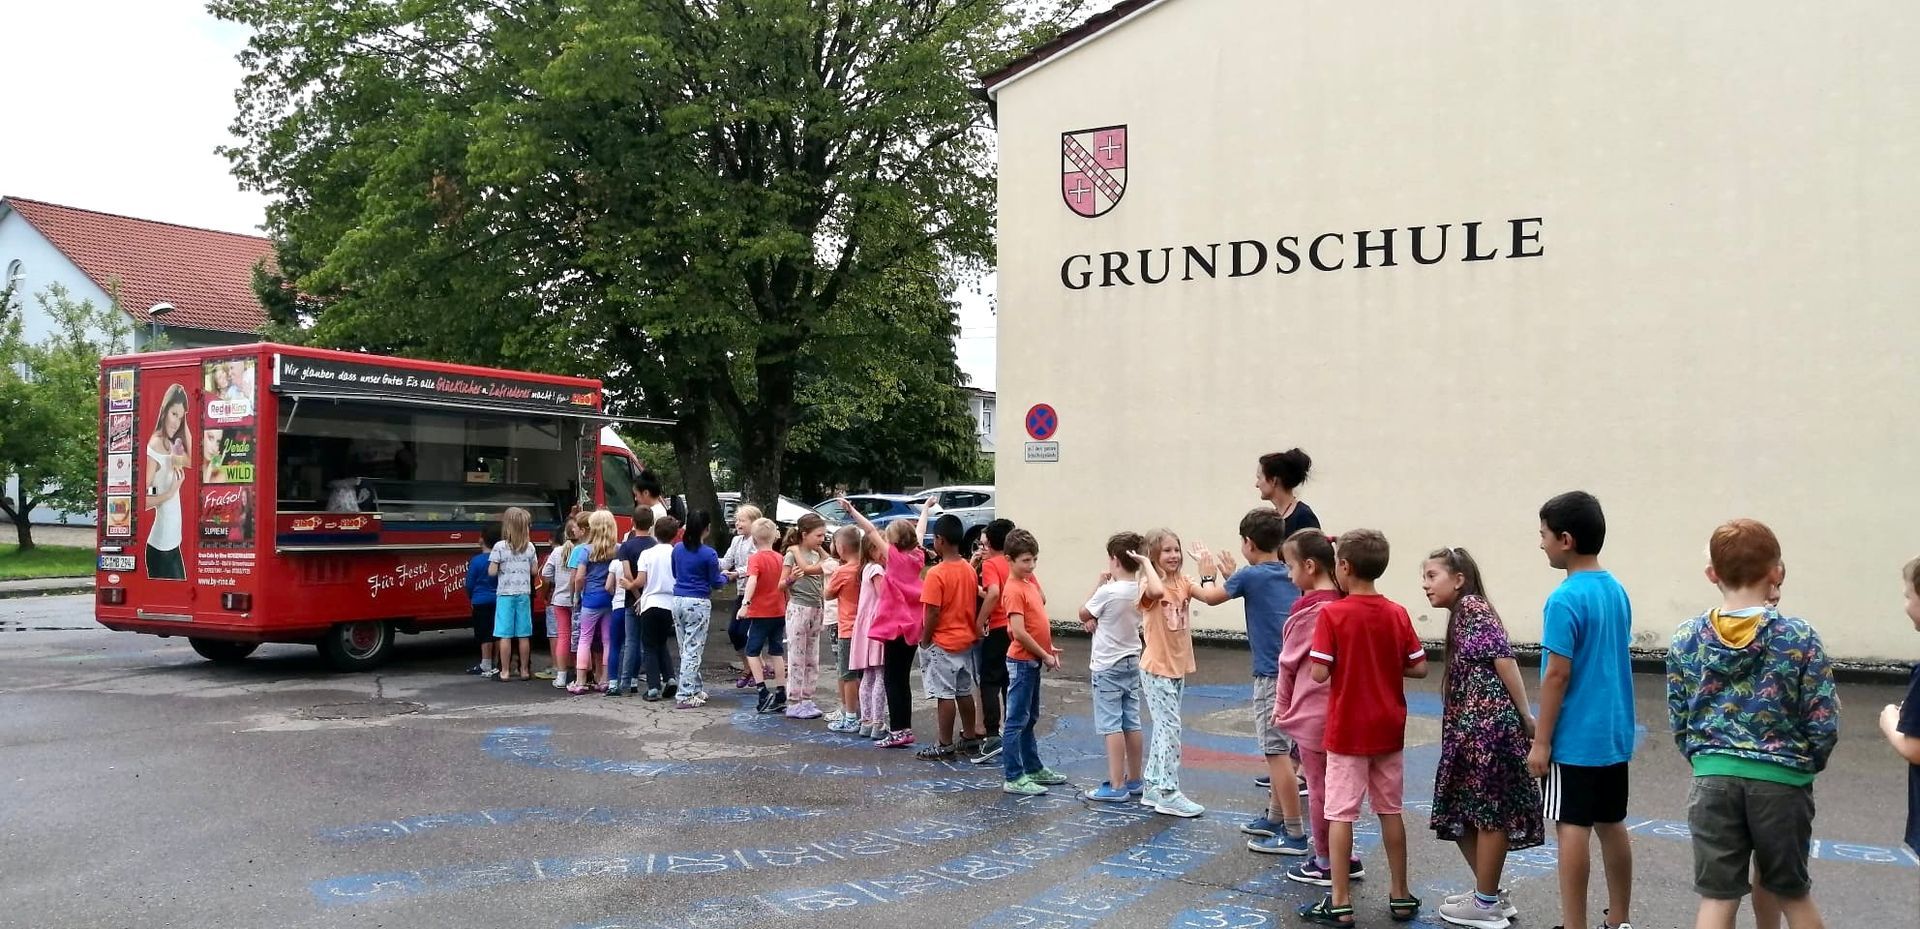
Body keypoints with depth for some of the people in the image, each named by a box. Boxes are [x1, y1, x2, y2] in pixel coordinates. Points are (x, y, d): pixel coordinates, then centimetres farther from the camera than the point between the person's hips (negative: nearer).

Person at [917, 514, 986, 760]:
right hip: (967, 640, 7)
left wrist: (924, 640, -8)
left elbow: (932, 613, -20)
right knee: (964, 692, 16)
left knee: (945, 695, 0)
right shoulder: (970, 570, 3)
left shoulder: (936, 574, -19)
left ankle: (945, 745, 6)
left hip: (943, 644, -7)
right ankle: (970, 739, 24)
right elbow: (976, 604, 9)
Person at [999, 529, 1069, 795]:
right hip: (1022, 661, -10)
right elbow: (1019, 632, -24)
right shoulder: (1014, 590, -19)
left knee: (1030, 719, 19)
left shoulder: (1029, 580, 7)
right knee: (1017, 721, -4)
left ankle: (1033, 768, 29)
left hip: (1033, 660, 10)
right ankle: (1014, 778, 1)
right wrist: (1045, 655, -16)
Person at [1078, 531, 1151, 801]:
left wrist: (1100, 585, -2)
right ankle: (1135, 780, 20)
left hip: (1107, 666, -7)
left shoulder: (1108, 591, -21)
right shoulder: (1139, 591, 1)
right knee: (1132, 724, 12)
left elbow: (1083, 614, -5)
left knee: (1111, 726, -3)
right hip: (1131, 662, 7)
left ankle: (1116, 786, -2)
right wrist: (1095, 620, -3)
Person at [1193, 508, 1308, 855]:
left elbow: (1211, 597, 5)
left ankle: (1294, 834, -3)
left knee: (1278, 752, -5)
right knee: (1279, 749, 19)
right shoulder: (1289, 576, 8)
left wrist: (1208, 573, 24)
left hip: (1272, 675, -8)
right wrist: (1231, 574, 32)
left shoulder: (1251, 575, -12)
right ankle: (1275, 818, 30)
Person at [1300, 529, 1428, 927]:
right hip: (1389, 729, 5)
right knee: (1391, 811, 15)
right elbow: (1419, 668, 0)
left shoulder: (1332, 614, -15)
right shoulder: (1398, 614, -2)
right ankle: (1401, 897, 24)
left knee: (1341, 813, 3)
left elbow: (1319, 673, -18)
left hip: (1347, 730, -4)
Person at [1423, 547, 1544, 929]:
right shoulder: (1460, 615, 20)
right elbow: (1465, 676, 15)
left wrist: (1525, 716, -16)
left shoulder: (1472, 607, -8)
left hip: (1488, 721, -10)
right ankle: (1490, 893, 25)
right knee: (1461, 811, 14)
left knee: (1489, 812, 1)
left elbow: (1503, 657, -16)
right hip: (1472, 726, 10)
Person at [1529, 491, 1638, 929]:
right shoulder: (1617, 591, 7)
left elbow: (1557, 674, -19)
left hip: (1575, 740, -8)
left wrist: (1541, 741, -12)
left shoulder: (1565, 600, -18)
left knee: (1572, 829, -2)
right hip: (1615, 733, 8)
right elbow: (1613, 660, 14)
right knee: (1612, 825, 15)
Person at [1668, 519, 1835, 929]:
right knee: (1792, 891, 20)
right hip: (1782, 780, -1)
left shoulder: (1686, 638, -2)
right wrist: (1807, 765, 12)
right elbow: (1824, 723, -6)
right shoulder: (1799, 637, -7)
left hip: (1713, 778, 1)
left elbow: (1678, 721, 2)